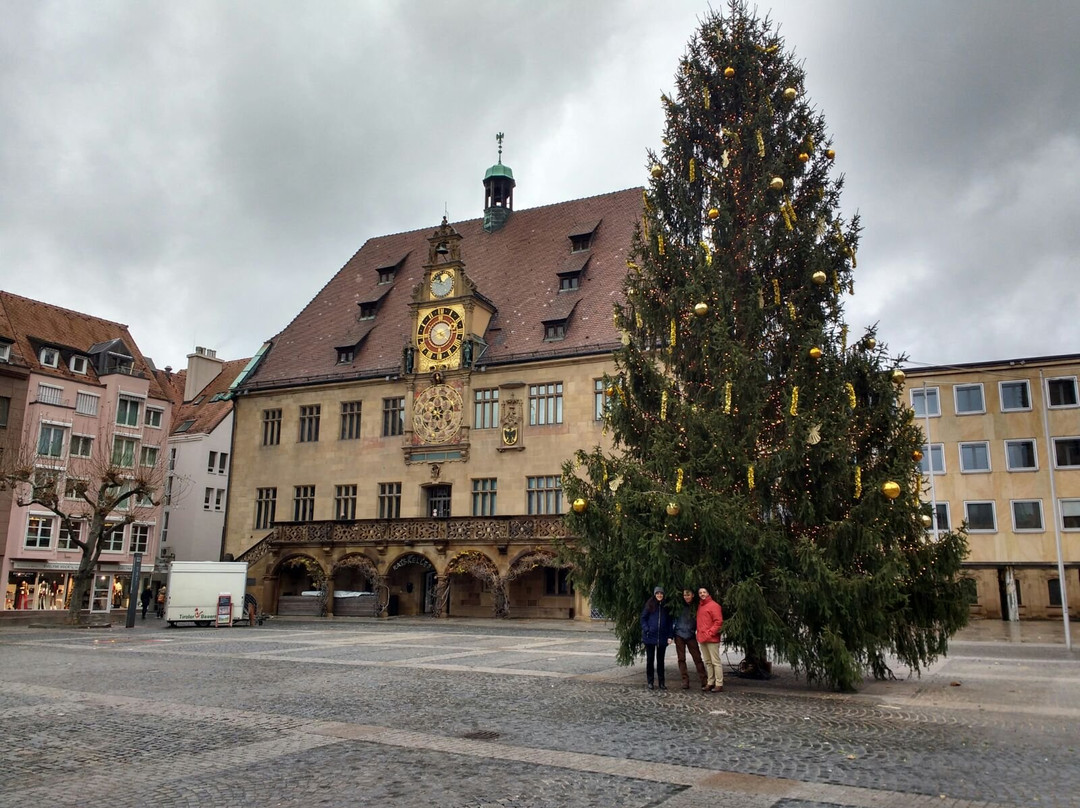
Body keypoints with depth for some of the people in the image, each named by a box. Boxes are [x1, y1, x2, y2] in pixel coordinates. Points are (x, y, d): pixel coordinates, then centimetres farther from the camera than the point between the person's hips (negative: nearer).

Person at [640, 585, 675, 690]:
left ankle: (661, 682, 15)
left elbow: (670, 622, 7)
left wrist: (670, 636, -1)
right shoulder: (649, 605, 0)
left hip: (662, 637, 1)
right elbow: (643, 618, 2)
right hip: (650, 637, -1)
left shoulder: (666, 606, 6)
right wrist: (646, 630, -12)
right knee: (650, 659, 5)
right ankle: (650, 682, 14)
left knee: (660, 660, 8)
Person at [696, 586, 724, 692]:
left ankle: (719, 684, -3)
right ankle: (710, 683, 15)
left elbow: (719, 621, -13)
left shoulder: (713, 605, -7)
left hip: (712, 639, -8)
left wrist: (710, 633, -16)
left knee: (715, 662, -5)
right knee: (707, 662, 10)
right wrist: (700, 634, 11)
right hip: (702, 639, 8)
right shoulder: (700, 606, 16)